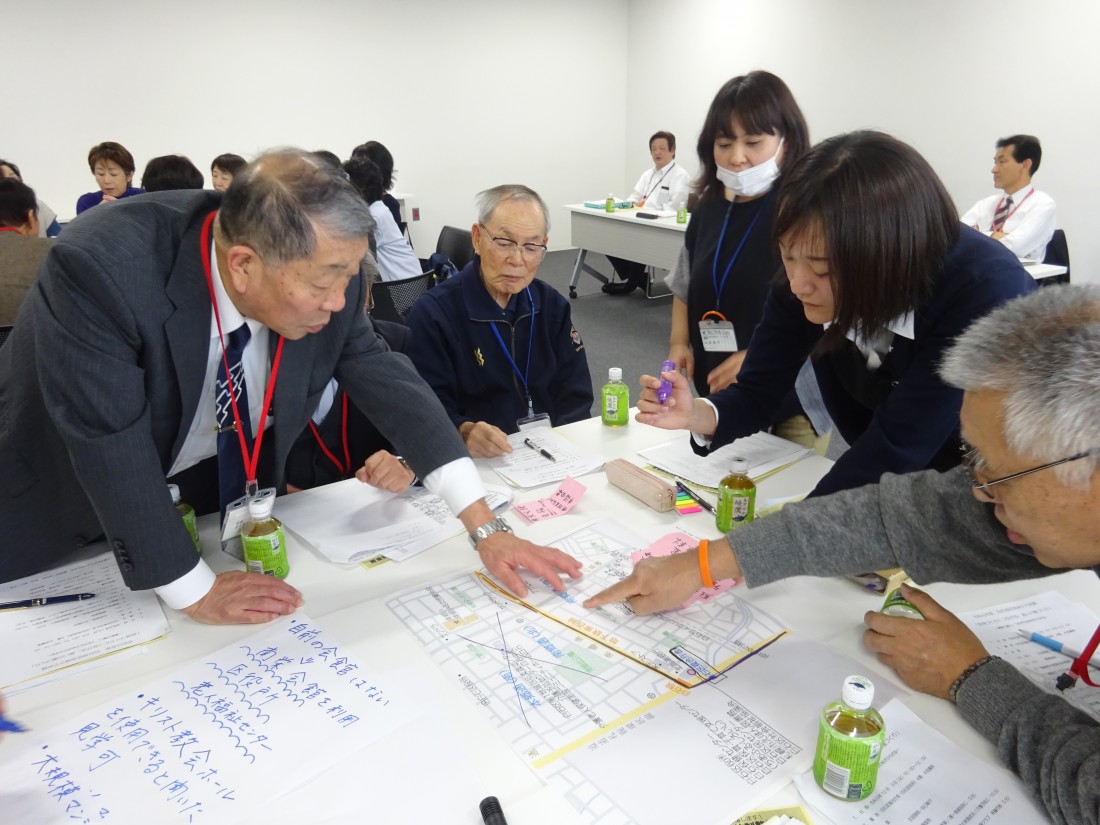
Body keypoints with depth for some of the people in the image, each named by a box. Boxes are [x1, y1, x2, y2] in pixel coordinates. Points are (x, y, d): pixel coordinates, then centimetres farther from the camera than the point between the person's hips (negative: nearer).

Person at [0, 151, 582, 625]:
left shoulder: (322, 282, -22)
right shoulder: (101, 269, -36)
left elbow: (390, 387, -18)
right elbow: (110, 447, -32)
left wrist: (487, 531, -21)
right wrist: (194, 591, -25)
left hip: (213, 485, 4)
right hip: (68, 499, -3)